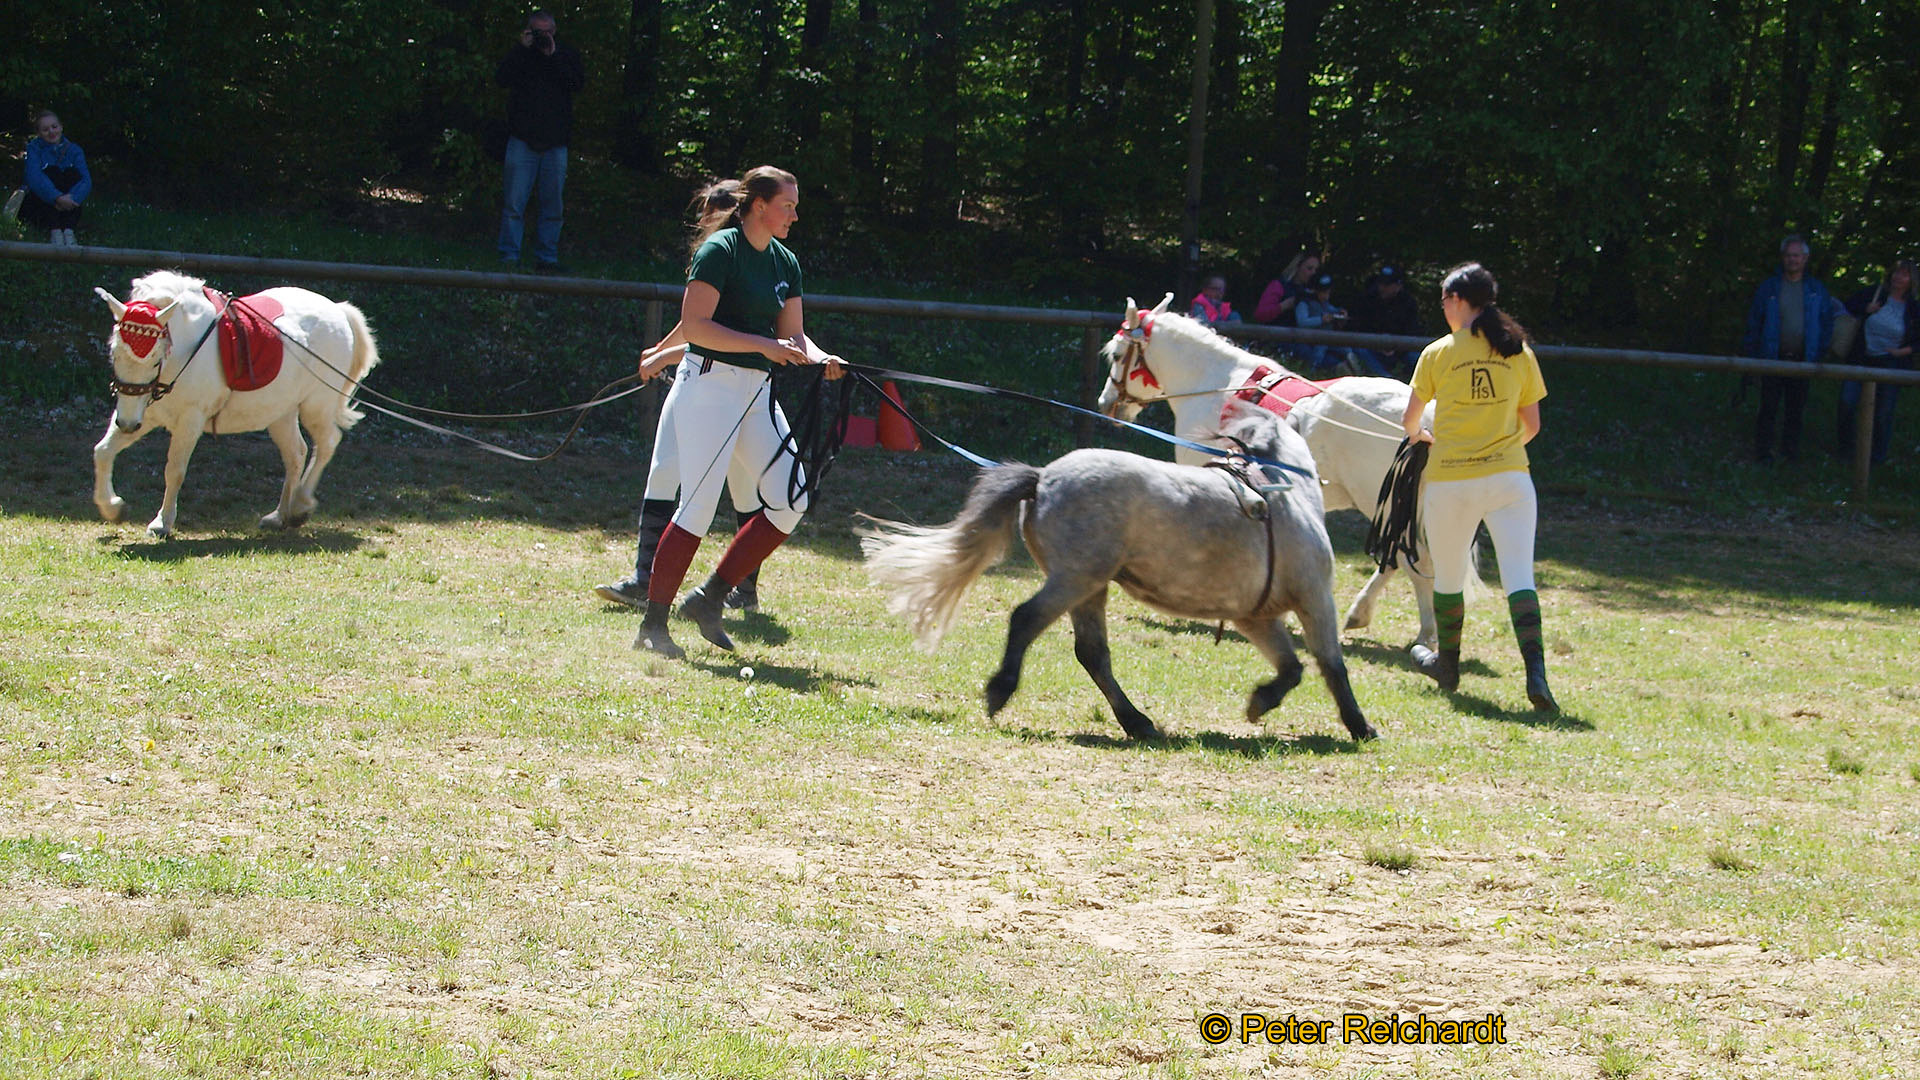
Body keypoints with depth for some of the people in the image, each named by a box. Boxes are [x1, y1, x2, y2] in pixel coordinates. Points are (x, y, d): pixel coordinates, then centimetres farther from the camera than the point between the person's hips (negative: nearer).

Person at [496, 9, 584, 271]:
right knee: (515, 204, -6)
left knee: (552, 206, 4)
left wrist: (553, 56, -12)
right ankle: (509, 257, -3)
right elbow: (502, 78, -9)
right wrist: (522, 49, -12)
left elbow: (578, 83, -7)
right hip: (522, 140, -1)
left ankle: (547, 257, 9)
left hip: (555, 142, 1)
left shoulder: (567, 54, 9)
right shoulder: (520, 53, 7)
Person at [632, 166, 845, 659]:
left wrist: (820, 358, -6)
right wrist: (764, 345, -22)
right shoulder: (720, 250, -11)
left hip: (757, 391, 8)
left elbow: (792, 335, 15)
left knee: (790, 502, -1)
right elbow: (694, 326, -17)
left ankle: (710, 598, 8)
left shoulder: (785, 263, 13)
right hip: (709, 384, -8)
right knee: (699, 508, -10)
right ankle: (652, 625, -2)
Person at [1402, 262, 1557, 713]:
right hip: (1508, 477, 1)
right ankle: (1536, 672, -21)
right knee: (1519, 578, -5)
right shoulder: (1519, 353, 4)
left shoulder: (1438, 354, -2)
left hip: (1450, 480, -1)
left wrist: (1419, 436, 31)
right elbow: (1532, 425, 10)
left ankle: (1447, 665, 34)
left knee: (1448, 578, 17)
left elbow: (1410, 421, 7)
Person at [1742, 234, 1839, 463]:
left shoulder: (1816, 290, 7)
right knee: (1769, 408, -1)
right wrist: (1753, 353, -3)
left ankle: (1791, 451, 16)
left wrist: (1820, 352, 3)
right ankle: (1763, 452, 4)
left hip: (1802, 359, 2)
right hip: (1773, 358, -2)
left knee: (1796, 410, 7)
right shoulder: (1768, 288, 1)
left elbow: (1827, 322, 11)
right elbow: (1753, 322, 3)